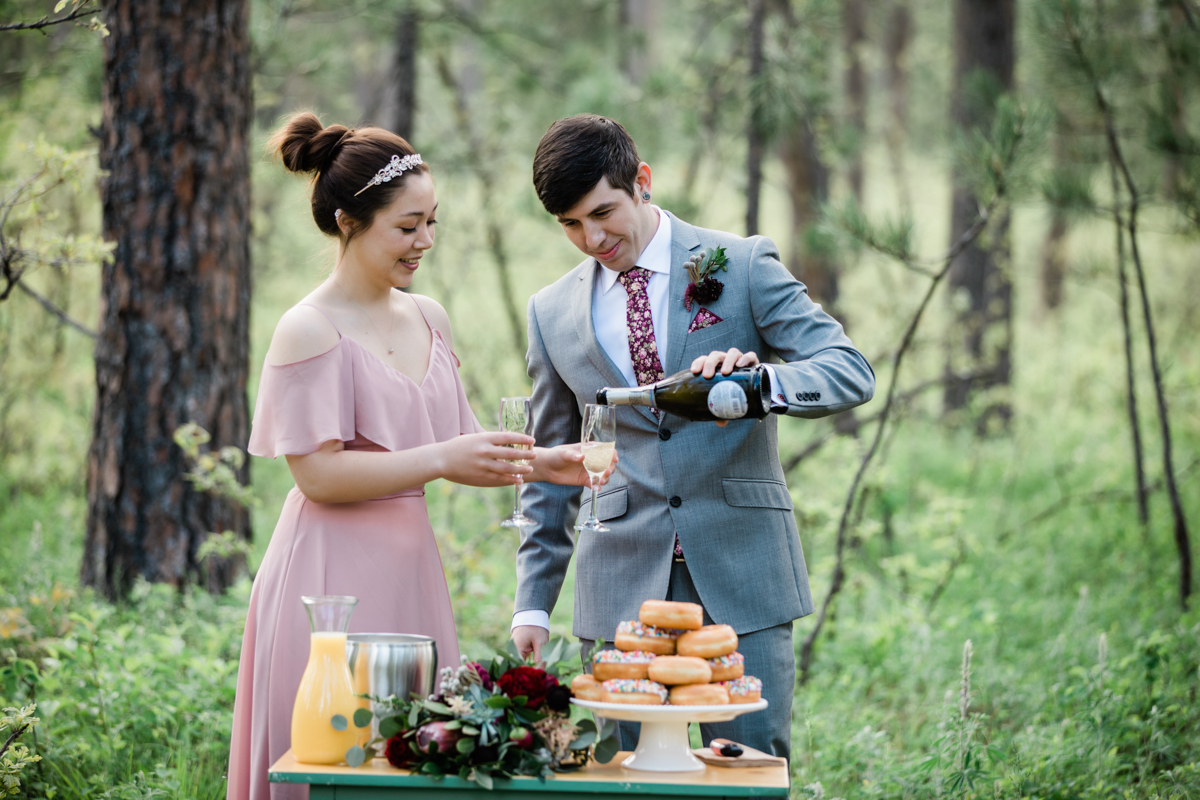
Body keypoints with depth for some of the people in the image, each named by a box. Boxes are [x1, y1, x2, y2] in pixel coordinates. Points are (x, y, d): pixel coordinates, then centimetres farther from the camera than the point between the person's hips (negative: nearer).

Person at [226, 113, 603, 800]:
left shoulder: (429, 319, 11)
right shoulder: (311, 331, -11)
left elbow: (460, 446, 15)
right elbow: (318, 472, -17)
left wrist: (539, 464, -2)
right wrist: (441, 460, -21)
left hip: (410, 567, 7)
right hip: (334, 578, -7)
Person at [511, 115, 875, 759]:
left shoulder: (744, 266, 1)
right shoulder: (553, 312, 11)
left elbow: (851, 372, -7)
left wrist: (762, 380, -29)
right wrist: (532, 603, 11)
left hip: (740, 582, -2)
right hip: (622, 592, 2)